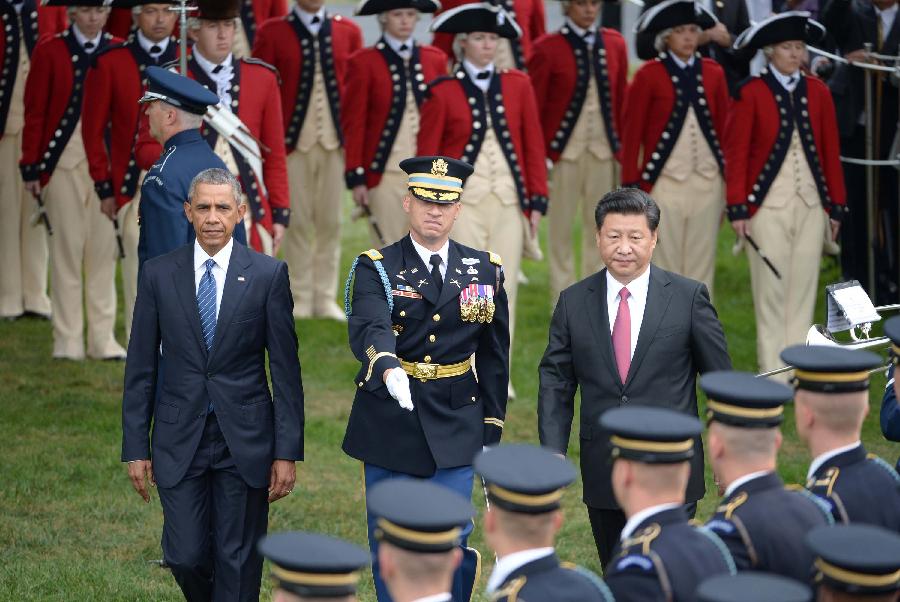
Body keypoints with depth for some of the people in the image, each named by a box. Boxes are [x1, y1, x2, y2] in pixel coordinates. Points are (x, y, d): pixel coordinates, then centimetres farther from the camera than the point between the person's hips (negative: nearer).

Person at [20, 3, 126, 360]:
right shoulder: (49, 52, 0)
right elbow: (35, 112, -1)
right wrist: (31, 167, -6)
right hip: (63, 160, -2)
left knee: (104, 247, 3)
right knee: (67, 246, 0)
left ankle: (103, 340, 10)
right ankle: (67, 341, 6)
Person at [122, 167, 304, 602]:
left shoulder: (268, 274, -2)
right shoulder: (158, 274, 2)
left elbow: (285, 368, -1)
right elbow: (140, 367, 5)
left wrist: (288, 452, -5)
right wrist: (135, 448, 2)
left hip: (244, 439, -1)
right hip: (179, 441, 1)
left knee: (239, 564, 2)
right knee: (185, 557, 0)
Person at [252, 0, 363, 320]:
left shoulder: (348, 32, 9)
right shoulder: (272, 32, 1)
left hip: (335, 144, 2)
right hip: (293, 143, -2)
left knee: (330, 222, 4)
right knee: (297, 222, 1)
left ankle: (325, 298, 11)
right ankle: (300, 299, 8)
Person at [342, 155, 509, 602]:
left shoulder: (485, 271, 6)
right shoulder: (376, 268, -4)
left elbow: (494, 358, 10)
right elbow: (368, 330, -24)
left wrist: (491, 433, 7)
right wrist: (388, 368, -45)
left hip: (455, 427, 1)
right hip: (390, 426, -1)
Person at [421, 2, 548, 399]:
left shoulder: (518, 85, 7)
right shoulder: (443, 91, -1)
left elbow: (534, 144, 8)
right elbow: (427, 154, 1)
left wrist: (537, 200, 4)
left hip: (509, 202, 3)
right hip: (462, 201, -3)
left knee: (504, 287, 4)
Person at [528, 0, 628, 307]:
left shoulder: (614, 43, 5)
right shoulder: (547, 47, -6)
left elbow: (621, 101, 9)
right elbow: (534, 106, -4)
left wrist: (624, 149, 8)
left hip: (604, 152, 3)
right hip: (563, 151, -3)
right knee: (560, 229, 3)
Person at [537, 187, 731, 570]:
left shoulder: (689, 297, -2)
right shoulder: (574, 302, 4)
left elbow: (721, 377, 3)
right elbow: (555, 381, 5)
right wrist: (553, 453, -5)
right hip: (603, 473, 3)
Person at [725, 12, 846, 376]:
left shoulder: (817, 92, 6)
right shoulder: (751, 94, -5)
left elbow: (831, 151, 8)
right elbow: (736, 153, -6)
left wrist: (836, 205, 6)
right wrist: (737, 208, -10)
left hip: (811, 202, 3)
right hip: (768, 204, -3)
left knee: (804, 283, 5)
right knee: (771, 286, 0)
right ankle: (772, 369, 7)